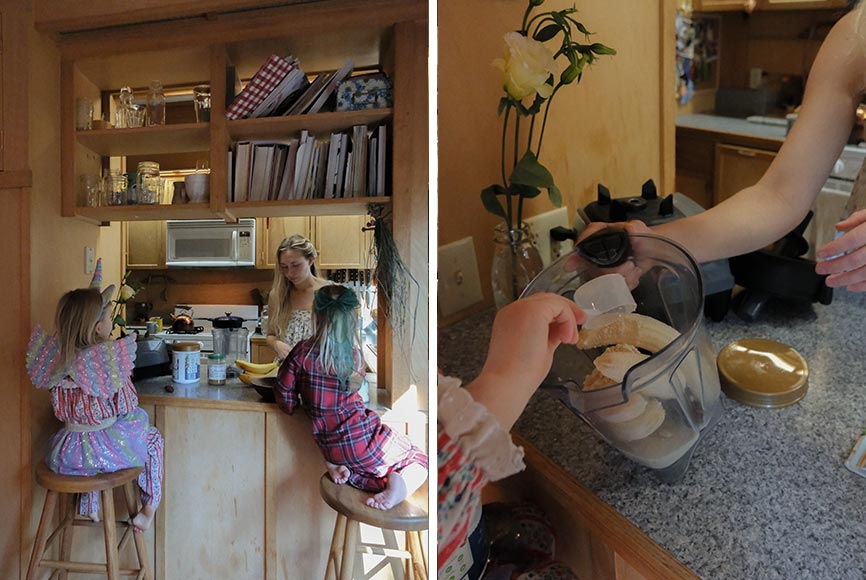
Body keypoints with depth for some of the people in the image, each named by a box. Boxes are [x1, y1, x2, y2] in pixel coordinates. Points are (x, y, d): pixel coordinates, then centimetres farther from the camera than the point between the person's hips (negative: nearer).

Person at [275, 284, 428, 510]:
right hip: (363, 439, -2)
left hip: (331, 447, 3)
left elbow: (286, 400, -4)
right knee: (418, 459, 17)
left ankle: (336, 467, 0)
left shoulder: (303, 351, -8)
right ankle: (398, 488, -14)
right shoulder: (355, 354, -5)